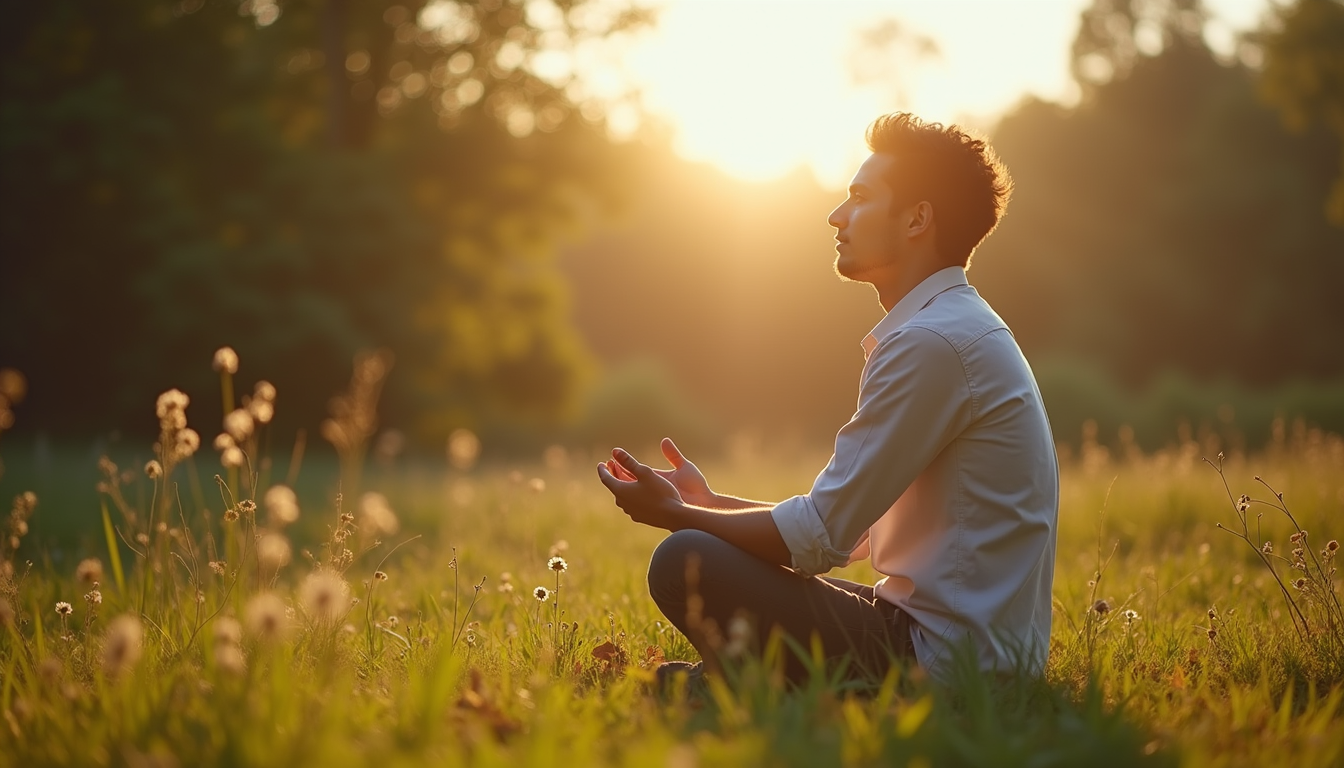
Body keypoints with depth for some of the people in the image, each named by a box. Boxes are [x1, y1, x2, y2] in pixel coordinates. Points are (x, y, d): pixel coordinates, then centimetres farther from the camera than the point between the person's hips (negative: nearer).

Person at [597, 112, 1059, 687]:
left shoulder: (931, 342, -18)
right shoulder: (959, 328, 16)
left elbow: (821, 537, -17)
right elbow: (854, 530, 17)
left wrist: (677, 515, -3)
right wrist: (706, 505, 15)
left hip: (947, 658, -11)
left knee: (686, 564, -17)